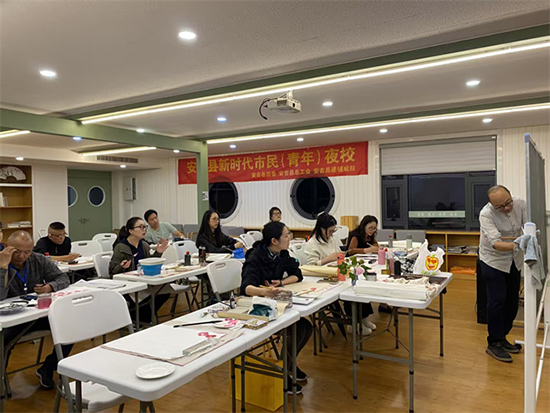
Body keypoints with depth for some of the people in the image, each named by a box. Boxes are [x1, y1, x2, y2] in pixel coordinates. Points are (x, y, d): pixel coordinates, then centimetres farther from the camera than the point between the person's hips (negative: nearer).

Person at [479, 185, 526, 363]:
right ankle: (494, 344, 5)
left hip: (514, 260, 6)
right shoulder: (486, 214, -28)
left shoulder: (520, 204, -12)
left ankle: (502, 337, 26)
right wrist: (515, 245, -53)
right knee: (497, 300, -7)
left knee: (512, 300, 11)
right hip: (494, 260, -6)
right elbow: (496, 243, -35)